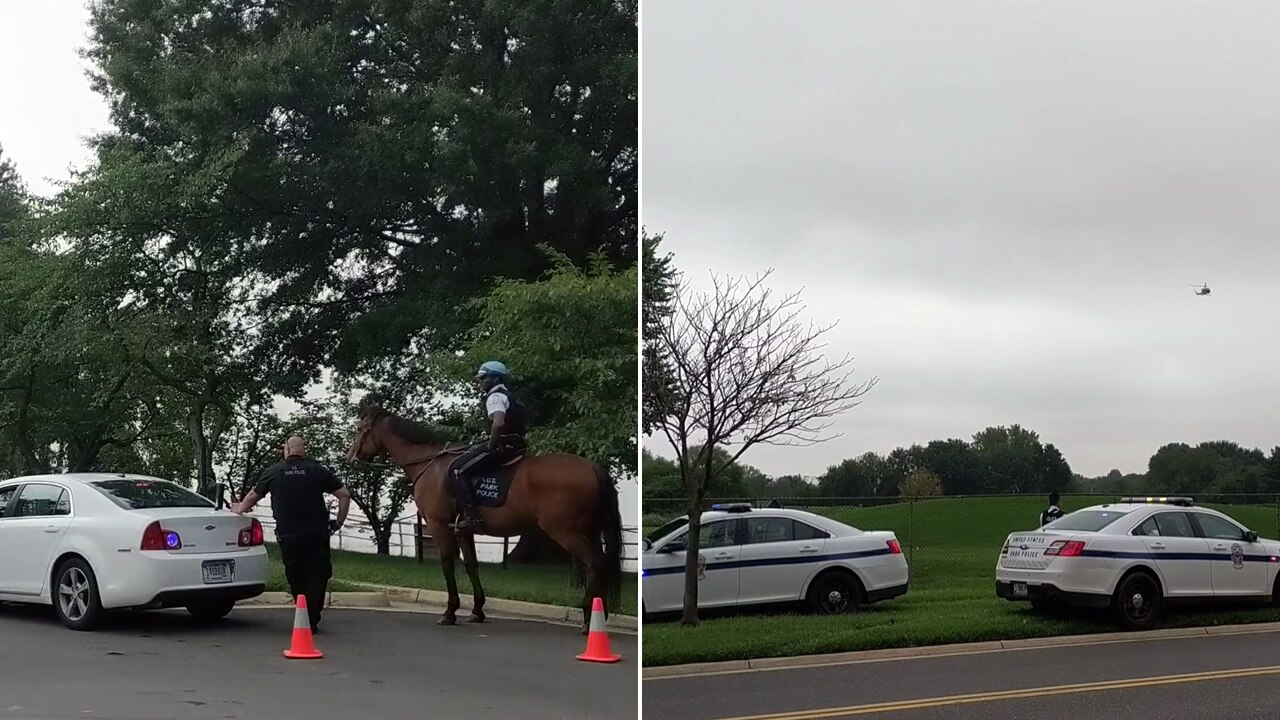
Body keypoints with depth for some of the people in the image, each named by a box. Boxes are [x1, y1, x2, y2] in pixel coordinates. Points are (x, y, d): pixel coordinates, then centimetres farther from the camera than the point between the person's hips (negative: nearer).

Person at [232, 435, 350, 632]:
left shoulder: (273, 472, 6)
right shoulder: (317, 470, 3)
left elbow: (252, 497, 18)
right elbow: (344, 494, 0)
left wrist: (239, 509, 38)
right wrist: (339, 521, 11)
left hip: (288, 537, 1)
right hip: (317, 535, -1)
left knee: (296, 579, 14)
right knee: (316, 578, 6)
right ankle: (311, 621, 0)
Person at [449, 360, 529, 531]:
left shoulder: (495, 396, -10)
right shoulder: (509, 396, 23)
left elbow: (498, 423, -28)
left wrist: (490, 446, -17)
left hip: (501, 445, -11)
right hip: (514, 445, 11)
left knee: (458, 469, -12)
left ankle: (469, 515, -23)